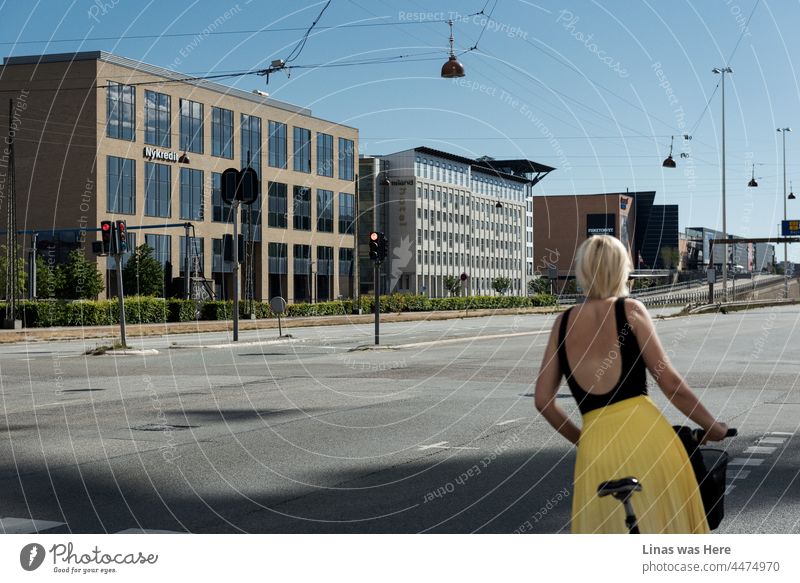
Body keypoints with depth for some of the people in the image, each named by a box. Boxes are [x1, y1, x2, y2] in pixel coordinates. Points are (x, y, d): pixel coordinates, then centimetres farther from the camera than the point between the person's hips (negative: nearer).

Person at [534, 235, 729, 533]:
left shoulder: (563, 322, 12)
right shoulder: (630, 310, 3)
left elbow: (543, 400, 11)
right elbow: (670, 383, 0)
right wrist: (713, 427, 13)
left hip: (596, 445, 3)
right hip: (645, 433, -2)